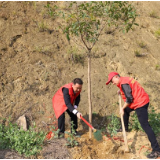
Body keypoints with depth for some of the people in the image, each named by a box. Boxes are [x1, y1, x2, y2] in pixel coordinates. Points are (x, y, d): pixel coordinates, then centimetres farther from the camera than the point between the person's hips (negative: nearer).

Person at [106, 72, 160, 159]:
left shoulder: (123, 83, -19)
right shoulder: (124, 80, 11)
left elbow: (129, 99, -22)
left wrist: (122, 108, -10)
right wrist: (121, 91, 13)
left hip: (140, 103, -11)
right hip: (142, 100, 11)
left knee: (145, 125, -13)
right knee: (126, 110, 31)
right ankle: (125, 129, 51)